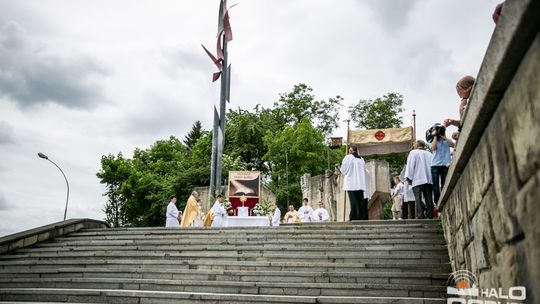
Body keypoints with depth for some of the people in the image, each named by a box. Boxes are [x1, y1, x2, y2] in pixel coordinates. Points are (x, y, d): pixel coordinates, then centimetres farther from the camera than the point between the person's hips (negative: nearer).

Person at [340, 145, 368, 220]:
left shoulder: (348, 157, -2)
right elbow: (364, 170, 17)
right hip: (361, 183, 5)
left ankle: (354, 217, -12)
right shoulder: (361, 159, 13)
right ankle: (363, 216, 4)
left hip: (351, 184, -5)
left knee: (353, 201, -8)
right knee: (361, 200, 5)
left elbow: (343, 170, -2)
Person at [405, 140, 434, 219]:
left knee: (418, 198, -5)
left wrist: (409, 177, -2)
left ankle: (420, 214, -13)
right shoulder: (429, 154, 16)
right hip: (429, 179, 5)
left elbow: (410, 165, -3)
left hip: (417, 180, -4)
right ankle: (430, 214, 1)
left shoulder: (413, 153, 2)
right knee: (428, 198, 5)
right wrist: (432, 178, 17)